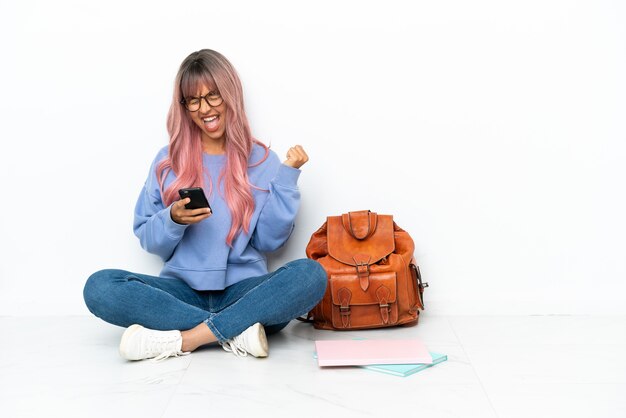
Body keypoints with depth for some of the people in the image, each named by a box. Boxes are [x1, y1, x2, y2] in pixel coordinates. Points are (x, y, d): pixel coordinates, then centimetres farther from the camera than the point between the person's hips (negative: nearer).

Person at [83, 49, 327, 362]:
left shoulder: (260, 160, 7)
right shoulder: (169, 160, 9)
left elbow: (269, 240, 1)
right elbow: (148, 240, 8)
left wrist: (287, 176, -5)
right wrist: (173, 219, -12)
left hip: (244, 289, -1)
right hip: (183, 290, 1)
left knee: (310, 274, -30)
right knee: (99, 287, -25)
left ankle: (182, 339, -29)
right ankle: (236, 331, -26)